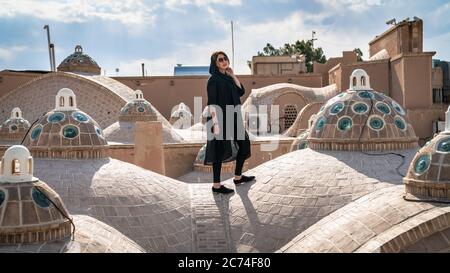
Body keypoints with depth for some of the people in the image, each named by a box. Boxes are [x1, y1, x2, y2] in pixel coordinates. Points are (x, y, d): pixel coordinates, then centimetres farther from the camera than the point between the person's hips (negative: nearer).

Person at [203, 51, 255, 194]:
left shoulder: (228, 78, 14)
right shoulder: (213, 79, -10)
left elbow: (241, 92, 7)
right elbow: (212, 102, -17)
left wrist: (233, 75, 1)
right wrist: (215, 122, -24)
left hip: (233, 117, 9)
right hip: (220, 118, -9)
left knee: (244, 142, 14)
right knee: (219, 149, -5)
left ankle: (238, 177, 27)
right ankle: (216, 185, 3)